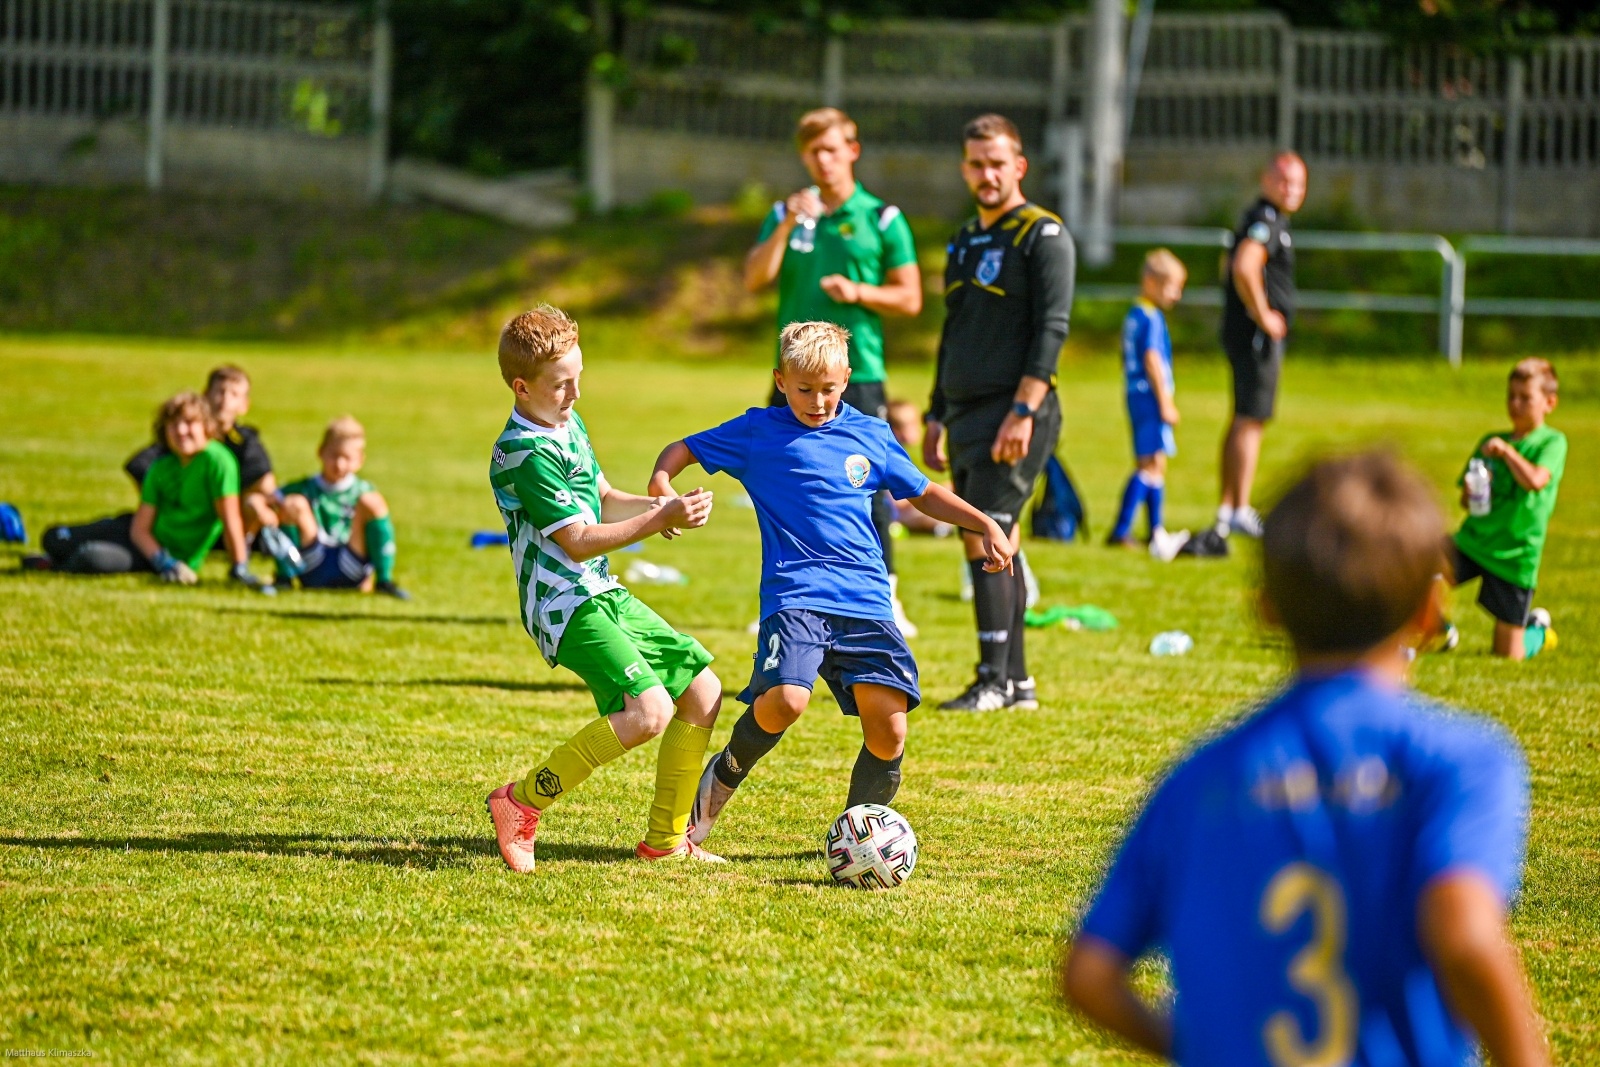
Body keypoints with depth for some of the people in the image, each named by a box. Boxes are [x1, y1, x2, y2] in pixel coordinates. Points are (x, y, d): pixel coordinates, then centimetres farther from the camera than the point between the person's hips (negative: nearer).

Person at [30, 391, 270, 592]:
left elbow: (230, 519, -23)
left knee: (90, 558, -28)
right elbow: (140, 527, -6)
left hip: (174, 554, -6)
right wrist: (163, 561, -22)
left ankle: (57, 566, 5)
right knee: (53, 539, 1)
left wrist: (240, 569, -25)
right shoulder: (161, 467, -4)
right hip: (149, 542, 6)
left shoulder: (217, 460, -21)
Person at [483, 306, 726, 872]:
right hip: (566, 606, -10)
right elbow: (577, 542, -20)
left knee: (703, 692, 10)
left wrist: (658, 505, 3)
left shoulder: (568, 423, 13)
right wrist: (661, 520, -21)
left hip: (604, 594, 10)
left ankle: (666, 840, 18)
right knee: (649, 710, -26)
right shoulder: (524, 454, -18)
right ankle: (522, 804, -14)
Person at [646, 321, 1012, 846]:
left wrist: (985, 525, 18)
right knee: (785, 700, -28)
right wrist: (661, 484, -9)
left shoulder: (871, 435, 16)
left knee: (889, 731, -10)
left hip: (865, 600, 3)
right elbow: (681, 450, 13)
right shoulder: (758, 431, 7)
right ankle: (723, 777, 3)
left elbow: (923, 494, 28)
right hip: (794, 598, -3)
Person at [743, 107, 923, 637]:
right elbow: (754, 279, -2)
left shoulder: (882, 219, 3)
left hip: (859, 375, -3)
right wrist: (789, 224, -13)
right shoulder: (785, 214, 12)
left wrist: (857, 291, -13)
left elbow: (910, 297, 3)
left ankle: (884, 596, 5)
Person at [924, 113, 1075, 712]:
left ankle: (995, 681, -13)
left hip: (1014, 414, -8)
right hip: (968, 414, 8)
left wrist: (1022, 412, -21)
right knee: (995, 548, 8)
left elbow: (1052, 328, -14)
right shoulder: (965, 242, 19)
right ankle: (1017, 682, 12)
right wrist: (937, 418, 20)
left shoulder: (1043, 235, -7)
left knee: (986, 542, -14)